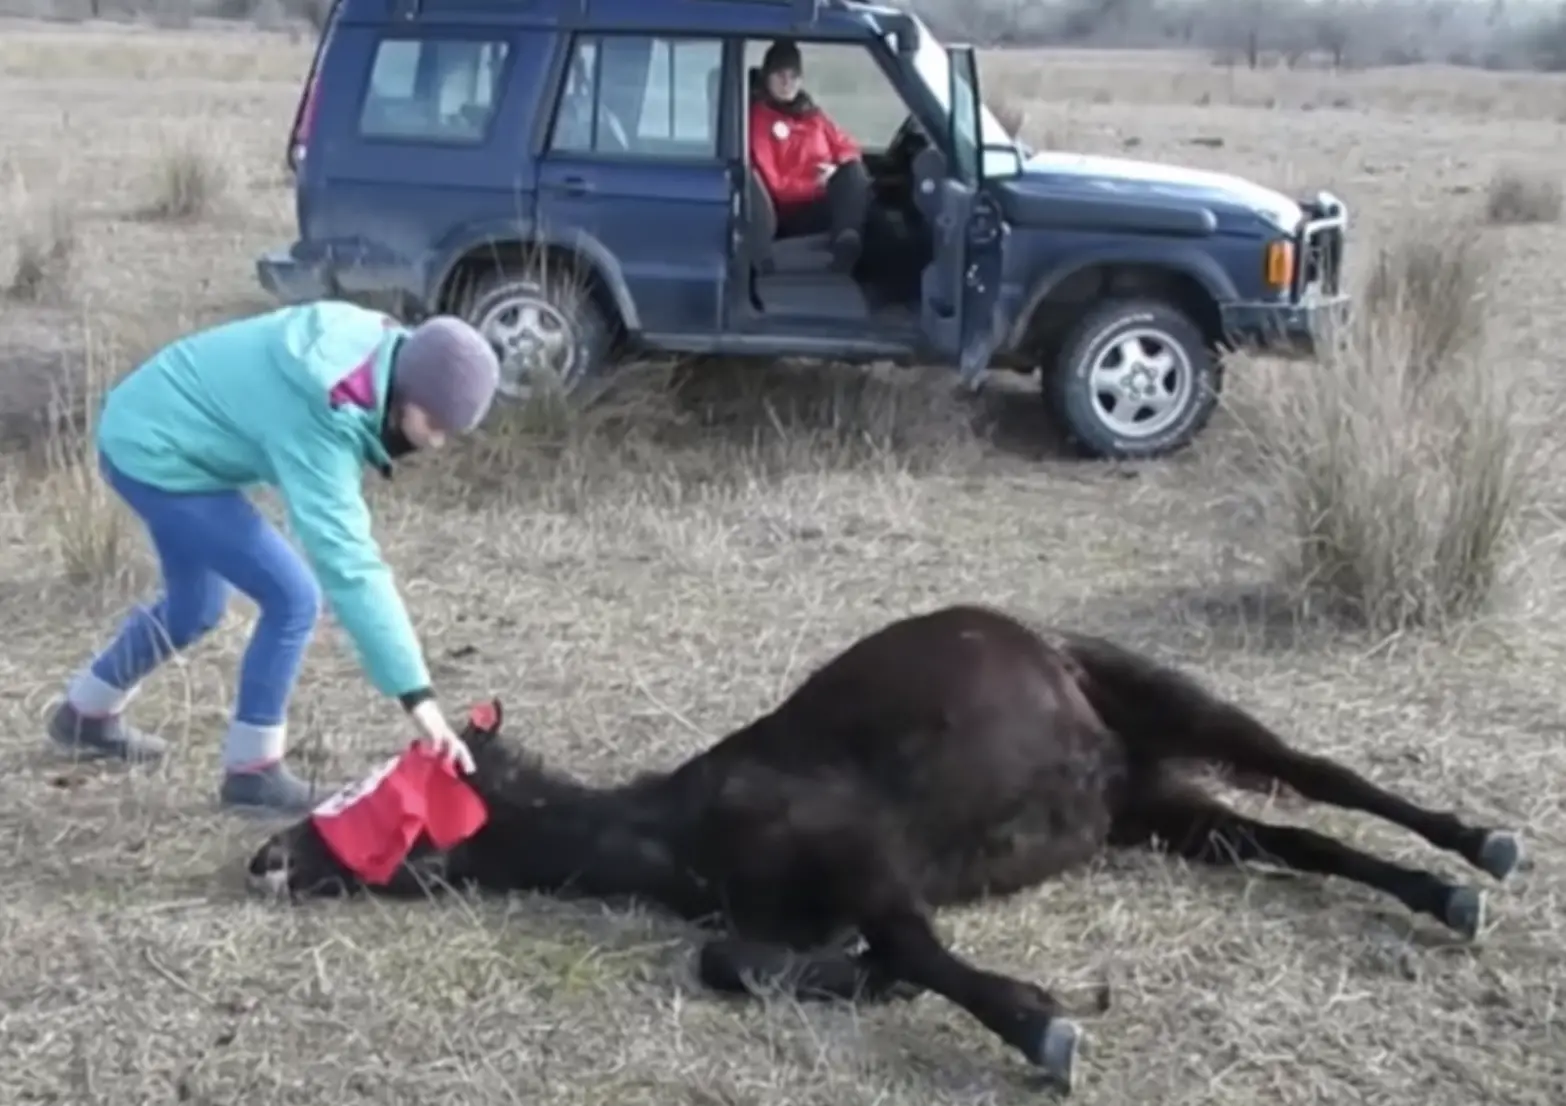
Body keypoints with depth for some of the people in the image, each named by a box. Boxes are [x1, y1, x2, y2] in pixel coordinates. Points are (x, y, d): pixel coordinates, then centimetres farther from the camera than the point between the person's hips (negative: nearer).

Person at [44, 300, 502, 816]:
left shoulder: (372, 342, -13)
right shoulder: (317, 422, -35)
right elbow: (348, 566, -39)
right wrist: (417, 695, -41)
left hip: (149, 430, 9)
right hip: (155, 454, -9)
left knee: (194, 607, 24)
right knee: (292, 598, -12)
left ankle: (86, 714, 45)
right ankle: (251, 770, 3)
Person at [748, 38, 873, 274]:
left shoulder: (810, 112, 21)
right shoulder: (758, 118, 0)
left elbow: (847, 148, 18)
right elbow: (773, 185, -8)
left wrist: (839, 172, -6)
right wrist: (818, 185, -14)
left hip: (826, 199, 6)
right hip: (794, 212, -6)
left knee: (855, 170, -29)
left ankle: (846, 239, -51)